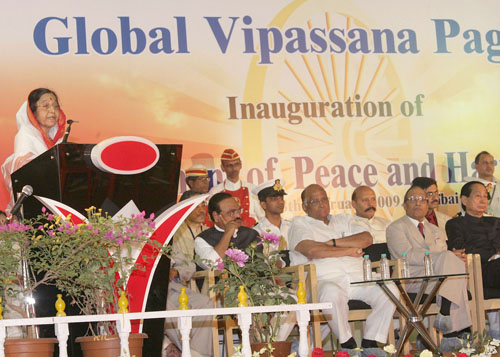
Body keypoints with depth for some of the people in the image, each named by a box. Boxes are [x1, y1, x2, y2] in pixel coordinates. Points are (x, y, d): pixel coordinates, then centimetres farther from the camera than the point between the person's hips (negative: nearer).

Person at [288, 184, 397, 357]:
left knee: (390, 290, -22)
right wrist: (348, 251, -1)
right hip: (326, 280, -4)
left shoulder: (344, 220, 26)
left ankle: (370, 343, -13)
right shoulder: (299, 224, 12)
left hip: (359, 277, 5)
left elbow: (367, 239, 7)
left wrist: (333, 243, -3)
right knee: (333, 293, -40)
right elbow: (311, 250, -10)